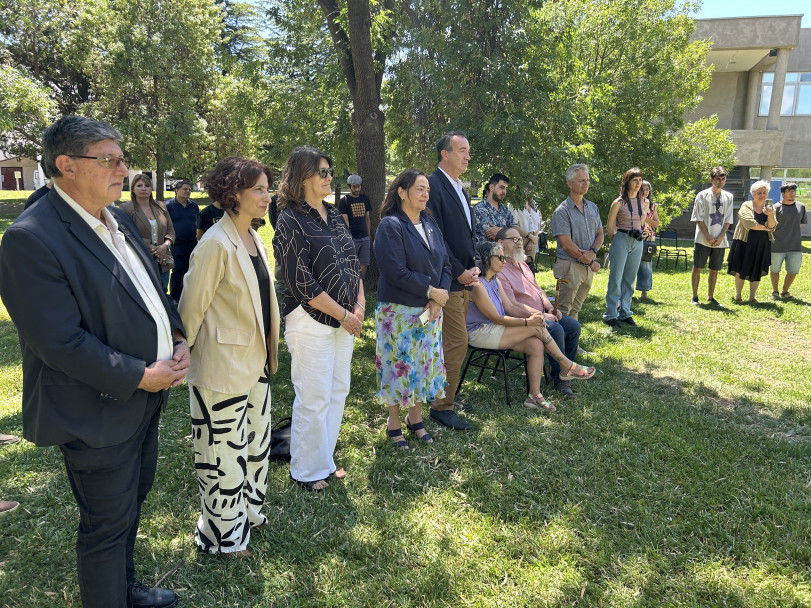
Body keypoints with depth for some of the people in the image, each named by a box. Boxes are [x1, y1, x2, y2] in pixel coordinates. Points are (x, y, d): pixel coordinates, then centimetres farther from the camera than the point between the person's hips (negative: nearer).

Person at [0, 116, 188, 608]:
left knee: (134, 497, 25)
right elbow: (63, 343, -25)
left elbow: (153, 289, 14)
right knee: (107, 525, 10)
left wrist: (178, 338, -2)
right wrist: (141, 376, -19)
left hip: (145, 399, 9)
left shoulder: (119, 219, 6)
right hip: (101, 413, -9)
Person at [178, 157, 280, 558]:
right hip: (223, 368, -8)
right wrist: (184, 356, -4)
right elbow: (191, 307, -14)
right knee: (224, 452, 7)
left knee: (255, 441, 21)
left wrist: (268, 352, 17)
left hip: (256, 363, 9)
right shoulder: (216, 244, -20)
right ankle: (222, 535, 26)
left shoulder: (254, 240, 7)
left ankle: (247, 510, 41)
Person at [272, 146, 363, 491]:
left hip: (345, 319, 7)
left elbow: (353, 264, 13)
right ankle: (307, 471, 20)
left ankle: (325, 459, 31)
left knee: (338, 390, 13)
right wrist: (344, 315, -13)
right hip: (311, 320, -7)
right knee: (314, 397, 1)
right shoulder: (291, 221, -11)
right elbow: (301, 284, -16)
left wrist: (359, 306, -1)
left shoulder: (334, 216, 11)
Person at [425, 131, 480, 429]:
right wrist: (459, 272, -15)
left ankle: (446, 396, 27)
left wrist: (473, 266, 6)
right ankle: (442, 406, 4)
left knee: (452, 341, 15)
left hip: (463, 279, 9)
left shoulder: (460, 190, 17)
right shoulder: (433, 186, -13)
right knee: (457, 342, -7)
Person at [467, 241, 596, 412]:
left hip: (496, 329, 9)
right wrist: (528, 322, -19)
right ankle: (568, 367, 0)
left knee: (536, 345, -15)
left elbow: (509, 306, 11)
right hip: (480, 333, -9)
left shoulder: (495, 280, 12)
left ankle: (534, 396, -9)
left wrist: (531, 314, -7)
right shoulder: (478, 285, -19)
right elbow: (496, 318, -19)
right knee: (537, 328, -17)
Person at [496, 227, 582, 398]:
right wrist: (540, 315, -19)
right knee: (556, 329, -29)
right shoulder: (500, 271, -14)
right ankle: (559, 378, -14)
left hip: (542, 314, 10)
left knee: (574, 325, -4)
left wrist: (550, 307, 4)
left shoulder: (523, 265, 18)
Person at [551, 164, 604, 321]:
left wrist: (592, 252, -10)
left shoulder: (593, 208, 13)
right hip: (570, 265, -6)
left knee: (575, 309, 15)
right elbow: (566, 244, -15)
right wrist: (590, 262, -10)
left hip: (589, 266, 6)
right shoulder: (562, 211, -9)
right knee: (563, 310, -4)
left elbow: (600, 235, 12)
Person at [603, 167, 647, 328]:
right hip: (621, 241, -5)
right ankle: (610, 315, 3)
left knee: (630, 279, 9)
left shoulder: (644, 202, 7)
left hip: (637, 242, 5)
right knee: (615, 279, -3)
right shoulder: (619, 202, -7)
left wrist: (638, 234, 16)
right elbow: (609, 226, 0)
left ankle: (625, 313, 18)